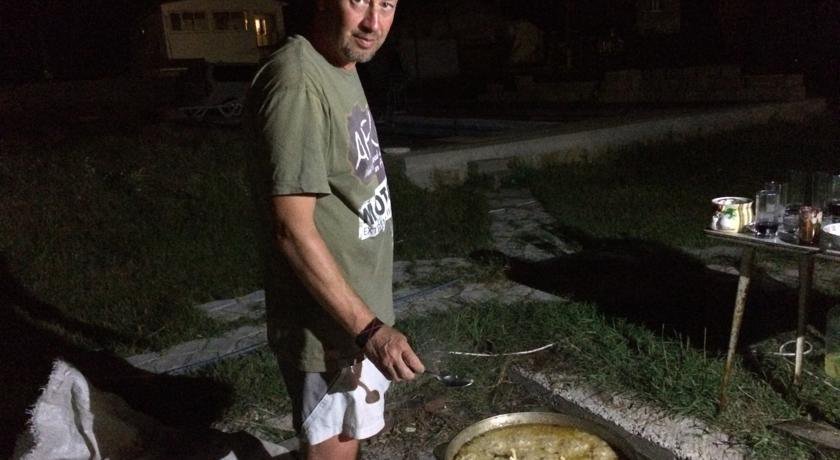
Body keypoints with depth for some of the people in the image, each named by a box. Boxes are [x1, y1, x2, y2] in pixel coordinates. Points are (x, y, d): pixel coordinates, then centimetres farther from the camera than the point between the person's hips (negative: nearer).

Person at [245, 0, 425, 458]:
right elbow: (293, 230, -27)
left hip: (359, 308, 9)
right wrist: (369, 328, -26)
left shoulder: (341, 70, 6)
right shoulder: (297, 84, -25)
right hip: (330, 323, -9)